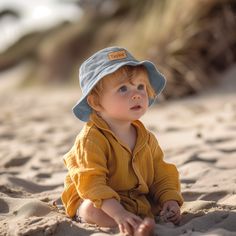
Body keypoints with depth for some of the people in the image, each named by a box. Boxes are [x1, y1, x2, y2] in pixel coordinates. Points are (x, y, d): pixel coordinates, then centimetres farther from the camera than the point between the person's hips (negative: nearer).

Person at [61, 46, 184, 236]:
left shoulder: (147, 138, 3)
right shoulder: (90, 140, -20)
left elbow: (162, 176, 7)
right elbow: (91, 183, -28)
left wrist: (171, 201, -13)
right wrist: (118, 213, -39)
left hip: (140, 201, 7)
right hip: (101, 202, -7)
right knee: (91, 210, -34)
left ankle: (146, 219, -25)